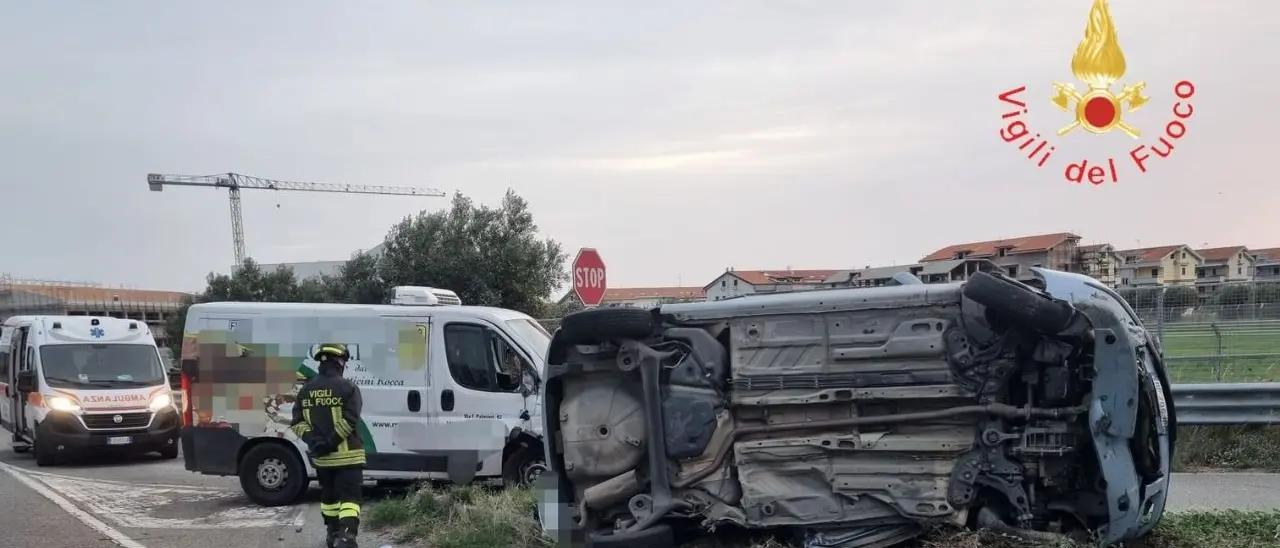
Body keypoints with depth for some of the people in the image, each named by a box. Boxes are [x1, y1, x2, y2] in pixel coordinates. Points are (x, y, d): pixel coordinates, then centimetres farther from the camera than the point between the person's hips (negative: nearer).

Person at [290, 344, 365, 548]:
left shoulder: (306, 390, 8)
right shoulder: (347, 388, -9)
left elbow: (297, 422, 2)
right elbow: (349, 421, -19)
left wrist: (312, 439, -8)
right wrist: (331, 441, -17)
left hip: (320, 457, 5)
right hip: (346, 455, -5)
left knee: (329, 495, 21)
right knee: (349, 497, -6)